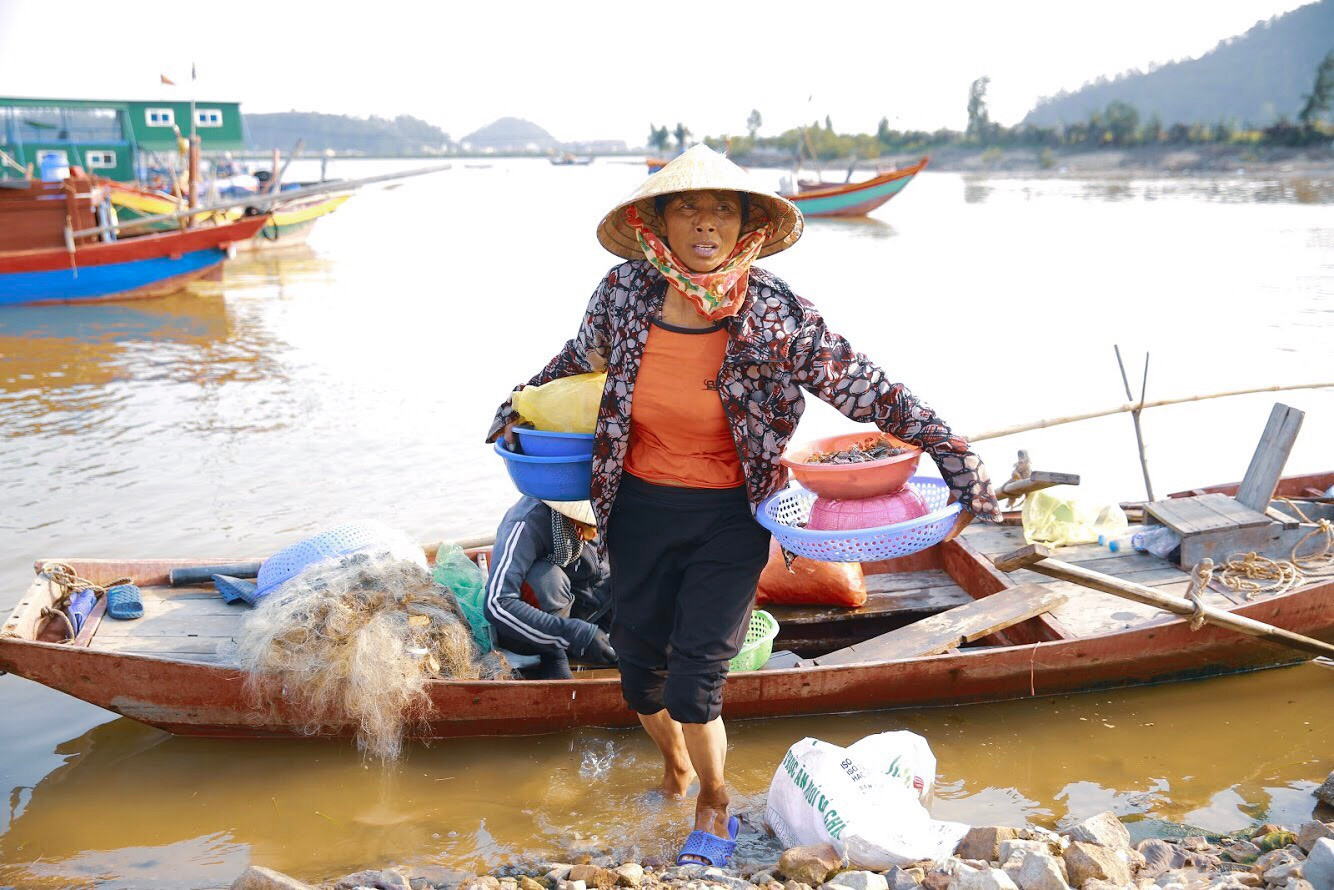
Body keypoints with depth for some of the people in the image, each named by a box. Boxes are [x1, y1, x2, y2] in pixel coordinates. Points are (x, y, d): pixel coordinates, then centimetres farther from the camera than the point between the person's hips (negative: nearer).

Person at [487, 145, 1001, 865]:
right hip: (639, 509, 3)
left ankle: (715, 804, 29)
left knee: (693, 685, -5)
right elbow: (583, 355, 15)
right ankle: (675, 763, 51)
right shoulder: (623, 294, -9)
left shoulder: (777, 315, -17)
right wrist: (522, 402, 18)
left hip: (730, 517, -3)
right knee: (641, 669, 16)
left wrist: (957, 460, -15)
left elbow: (870, 392, -11)